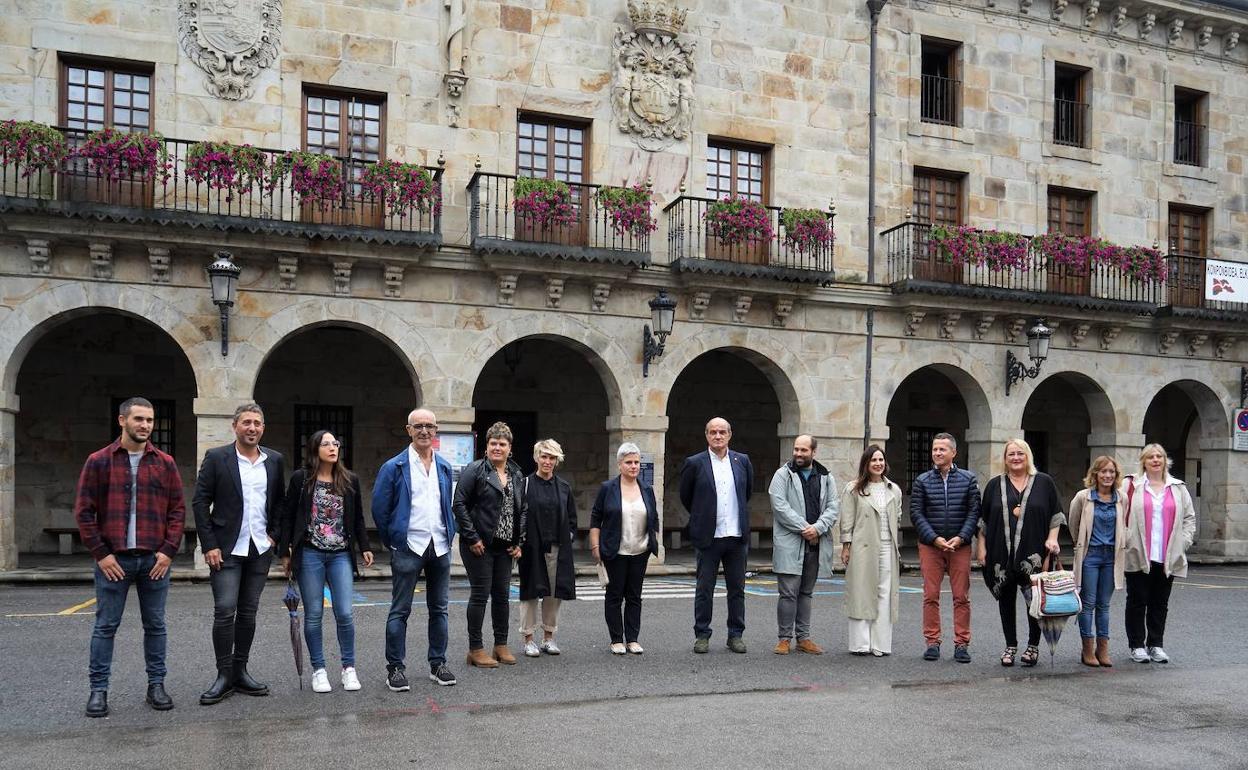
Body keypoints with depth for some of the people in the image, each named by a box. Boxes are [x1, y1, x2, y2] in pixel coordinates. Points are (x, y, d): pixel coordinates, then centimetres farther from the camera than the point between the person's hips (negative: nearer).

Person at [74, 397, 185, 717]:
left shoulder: (165, 463, 6)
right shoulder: (99, 461, 1)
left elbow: (177, 509, 7)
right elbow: (84, 511, 0)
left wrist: (168, 550, -3)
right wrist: (101, 553, -7)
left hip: (155, 559, 2)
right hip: (113, 559, -2)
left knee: (155, 625, 8)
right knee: (105, 626, 3)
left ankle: (156, 685, 17)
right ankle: (98, 689, 12)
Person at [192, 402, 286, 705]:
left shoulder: (274, 460, 7)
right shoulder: (216, 458, -4)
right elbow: (200, 502, -5)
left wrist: (274, 534, 6)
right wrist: (209, 545, -10)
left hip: (260, 549, 4)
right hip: (226, 549, -4)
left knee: (248, 612, 9)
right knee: (225, 611, -6)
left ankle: (240, 671, 17)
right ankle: (224, 676, 4)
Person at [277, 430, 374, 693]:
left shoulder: (350, 480, 6)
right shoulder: (300, 479, -1)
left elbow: (358, 518, 13)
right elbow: (287, 516, 2)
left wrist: (365, 547, 7)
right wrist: (285, 552, -1)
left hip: (341, 555, 2)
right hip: (309, 554, -1)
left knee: (345, 613, -3)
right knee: (313, 615, 4)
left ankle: (349, 668, 11)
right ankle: (318, 670, 15)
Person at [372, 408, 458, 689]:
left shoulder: (445, 467, 10)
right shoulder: (394, 467, -4)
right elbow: (379, 508, -1)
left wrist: (449, 535, 12)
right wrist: (391, 541, 2)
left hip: (440, 547, 5)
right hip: (408, 547, -5)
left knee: (439, 609, 10)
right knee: (400, 611, 1)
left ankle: (437, 664, 20)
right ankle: (395, 668, 9)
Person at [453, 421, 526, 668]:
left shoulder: (517, 475, 12)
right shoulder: (475, 470, -6)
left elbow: (523, 509, 16)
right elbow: (459, 504, -10)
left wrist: (519, 542, 7)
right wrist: (472, 538, -14)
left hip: (505, 546, 6)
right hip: (479, 545, -6)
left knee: (502, 595, 10)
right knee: (480, 594, -2)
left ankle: (501, 645, 21)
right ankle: (475, 649, 6)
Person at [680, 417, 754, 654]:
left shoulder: (742, 461, 6)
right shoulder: (694, 463, -3)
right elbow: (686, 497, 8)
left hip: (737, 536, 3)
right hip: (708, 537, -3)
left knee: (737, 589, 8)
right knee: (704, 589, 3)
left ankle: (735, 635, 18)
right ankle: (702, 636, 13)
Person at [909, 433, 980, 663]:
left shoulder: (968, 479, 6)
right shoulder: (922, 481, 5)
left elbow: (974, 512, 2)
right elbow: (916, 513, 0)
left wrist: (960, 538, -11)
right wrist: (935, 538, -11)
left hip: (960, 545, 0)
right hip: (930, 546, 0)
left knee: (961, 597, 0)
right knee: (931, 596, 0)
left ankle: (961, 644, 7)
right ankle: (932, 642, 8)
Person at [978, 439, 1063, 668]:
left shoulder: (1044, 482, 7)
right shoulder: (995, 485, 10)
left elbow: (1056, 514, 9)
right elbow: (984, 519, 11)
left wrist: (1052, 538, -4)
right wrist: (982, 546, 5)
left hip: (1034, 553, -2)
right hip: (1002, 553, 2)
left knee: (1035, 599, -3)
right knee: (1006, 599, 6)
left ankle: (1033, 646, 12)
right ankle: (1010, 646, 17)